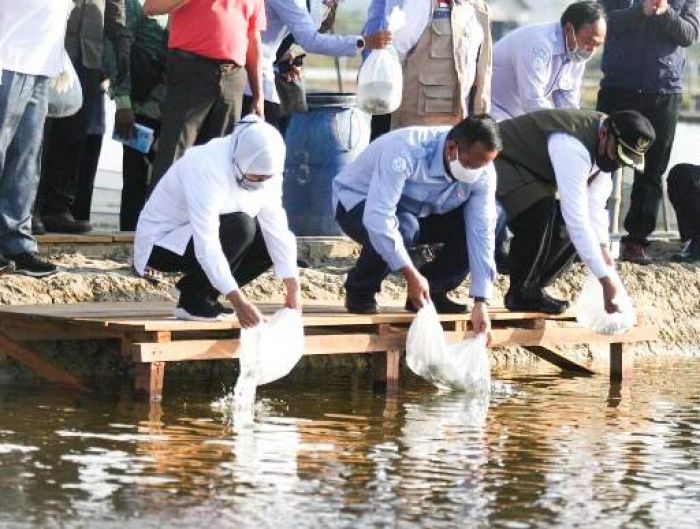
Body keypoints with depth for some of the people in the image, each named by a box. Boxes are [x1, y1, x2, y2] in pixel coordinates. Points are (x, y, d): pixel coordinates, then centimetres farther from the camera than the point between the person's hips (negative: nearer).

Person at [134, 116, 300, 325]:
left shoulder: (264, 169, -9)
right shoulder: (206, 170, -33)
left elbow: (277, 227, -6)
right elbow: (206, 246, -37)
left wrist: (293, 289, -11)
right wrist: (238, 301, -40)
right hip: (161, 242, -8)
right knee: (239, 227, -30)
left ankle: (206, 296, 3)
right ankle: (192, 301, -14)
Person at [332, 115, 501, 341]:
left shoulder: (482, 172, -20)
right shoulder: (406, 151, -38)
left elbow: (482, 235, -22)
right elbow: (378, 217, -43)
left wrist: (481, 303, -29)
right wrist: (411, 274, -45)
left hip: (418, 212, 5)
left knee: (473, 227, -18)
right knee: (403, 227, -38)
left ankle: (430, 294, 0)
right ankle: (360, 294, -13)